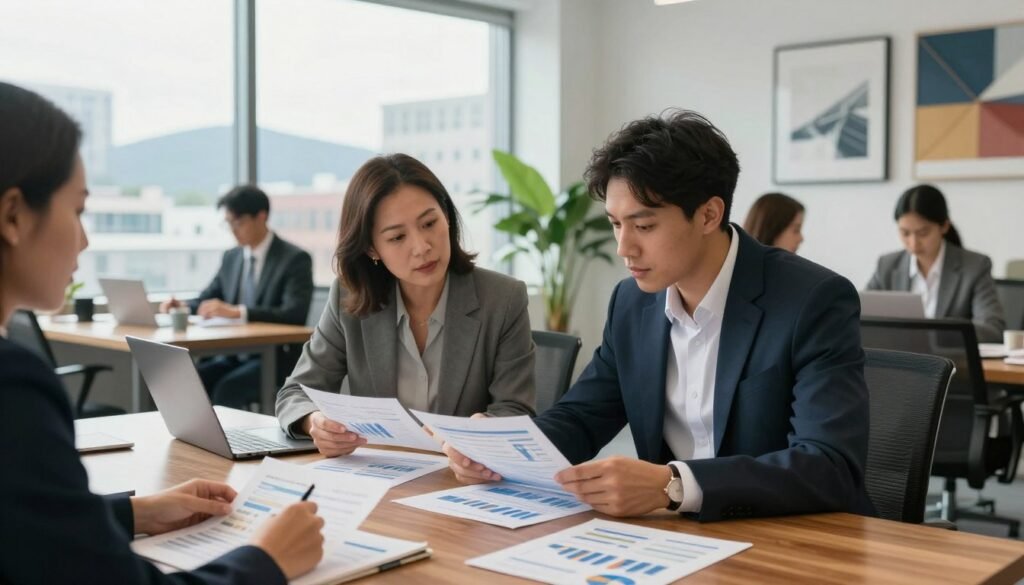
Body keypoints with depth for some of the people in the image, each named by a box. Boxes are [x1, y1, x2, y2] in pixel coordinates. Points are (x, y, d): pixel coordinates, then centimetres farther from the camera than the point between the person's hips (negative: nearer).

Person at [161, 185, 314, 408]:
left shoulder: (295, 259, -8)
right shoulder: (231, 257, 13)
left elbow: (296, 314, -21)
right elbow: (207, 299, 19)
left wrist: (236, 311, -31)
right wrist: (183, 306, -5)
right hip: (232, 355, 6)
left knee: (226, 389, -30)